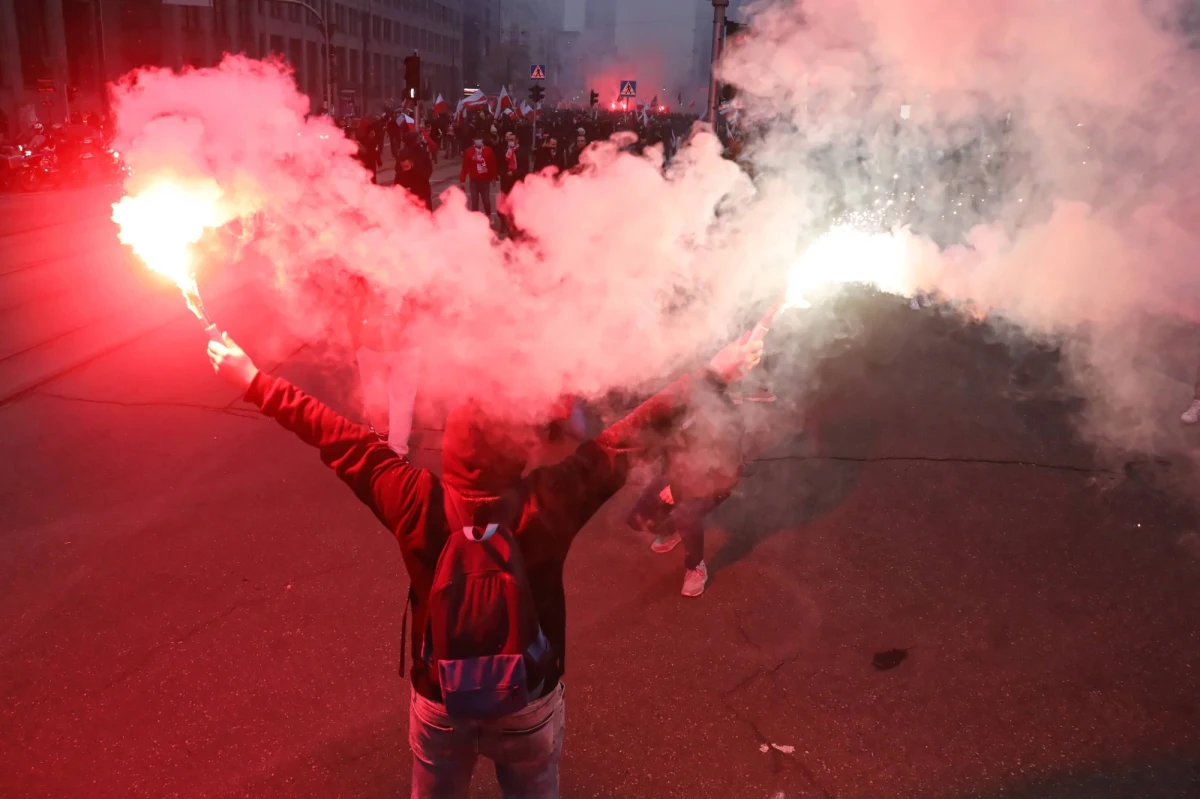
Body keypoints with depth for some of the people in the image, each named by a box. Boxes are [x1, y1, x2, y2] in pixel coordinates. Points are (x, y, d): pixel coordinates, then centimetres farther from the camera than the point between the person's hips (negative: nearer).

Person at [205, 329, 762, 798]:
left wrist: (249, 377, -4)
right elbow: (628, 438, -21)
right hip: (530, 704, -1)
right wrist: (714, 376, -10)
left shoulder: (416, 504, -26)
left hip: (439, 702, 1)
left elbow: (337, 438, -16)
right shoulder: (548, 505, -28)